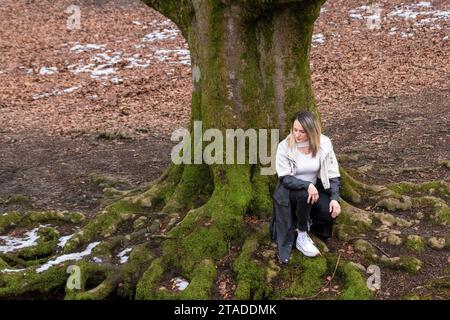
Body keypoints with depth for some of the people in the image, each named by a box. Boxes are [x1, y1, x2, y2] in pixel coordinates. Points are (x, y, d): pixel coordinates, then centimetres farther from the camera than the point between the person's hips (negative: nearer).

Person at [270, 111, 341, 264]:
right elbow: (285, 178, -19)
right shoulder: (285, 146, -20)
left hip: (314, 188, 3)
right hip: (289, 190, -3)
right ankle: (301, 236, -15)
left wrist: (335, 198, -20)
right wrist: (307, 185, -35)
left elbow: (333, 174, -7)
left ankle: (307, 219, 11)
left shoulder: (324, 144, -13)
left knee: (333, 212, -21)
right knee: (305, 195, -36)